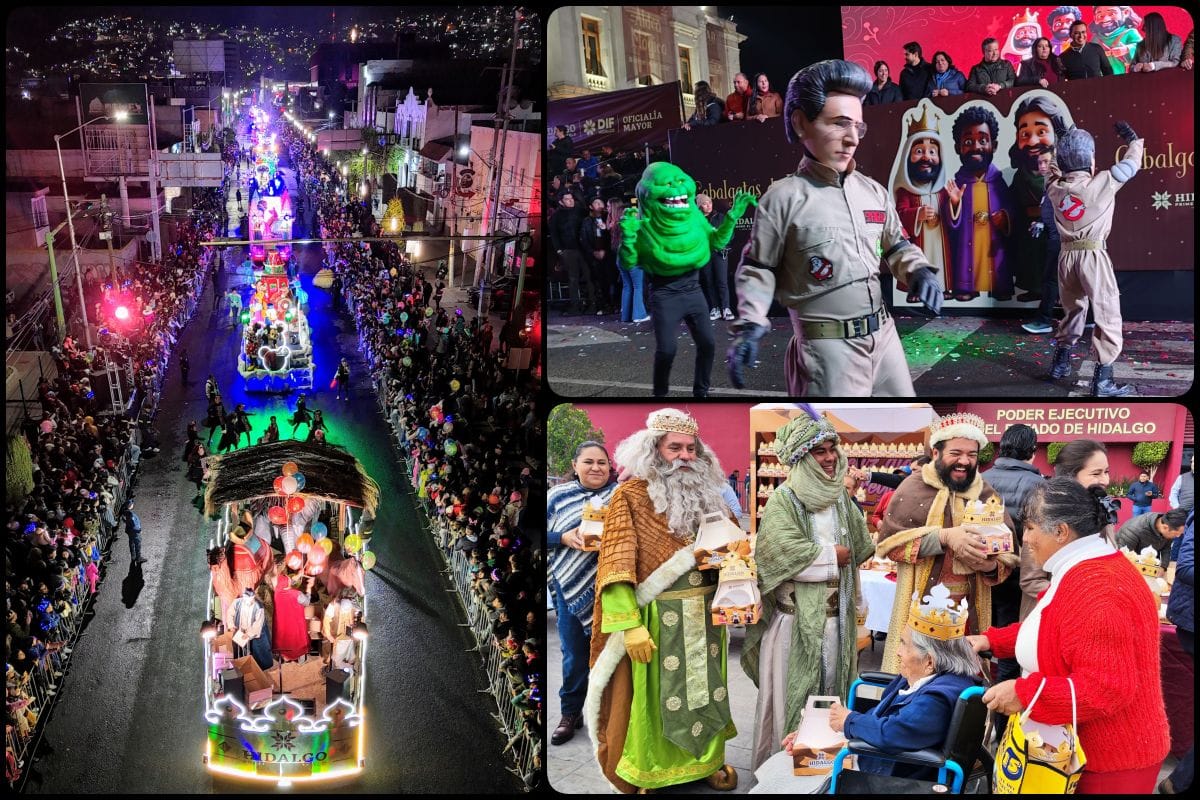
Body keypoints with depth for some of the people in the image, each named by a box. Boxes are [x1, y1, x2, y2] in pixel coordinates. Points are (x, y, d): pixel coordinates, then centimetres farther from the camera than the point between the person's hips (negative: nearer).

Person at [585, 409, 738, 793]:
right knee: (655, 698, 3)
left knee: (707, 688, 13)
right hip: (657, 620, -5)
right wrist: (631, 627, -21)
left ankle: (709, 758, 28)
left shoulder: (705, 493, 9)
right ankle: (647, 774, 16)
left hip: (705, 616, 5)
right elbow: (617, 567, -13)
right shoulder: (630, 496, -7)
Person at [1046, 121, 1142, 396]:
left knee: (1072, 311, 24)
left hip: (1067, 255, 6)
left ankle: (1060, 364, 34)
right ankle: (1102, 380, -5)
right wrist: (1133, 139, 18)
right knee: (1108, 316, -1)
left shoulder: (1054, 187, 0)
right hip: (1093, 256, -6)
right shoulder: (1102, 183, -12)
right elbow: (1131, 163, 3)